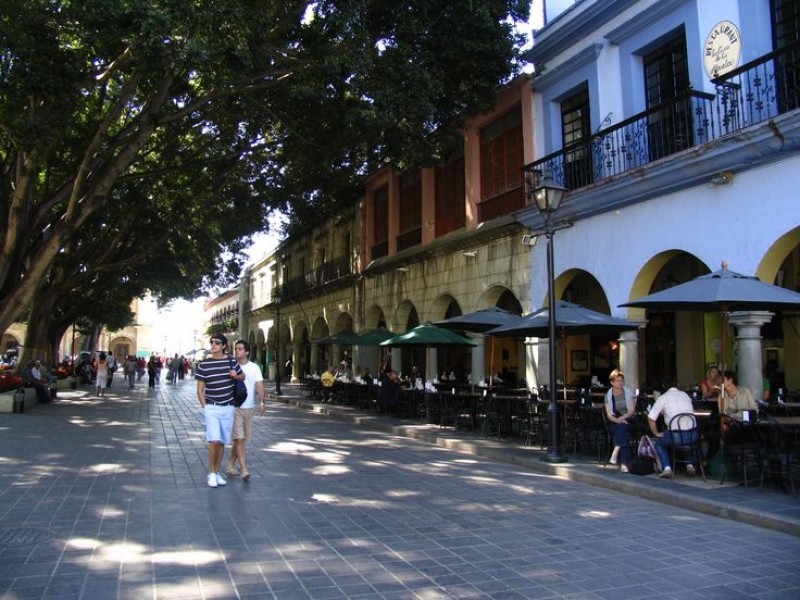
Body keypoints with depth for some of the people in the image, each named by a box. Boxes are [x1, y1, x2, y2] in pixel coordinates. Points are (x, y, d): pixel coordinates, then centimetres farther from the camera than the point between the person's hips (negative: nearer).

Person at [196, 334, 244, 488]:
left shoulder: (231, 362, 2)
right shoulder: (204, 364, -3)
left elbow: (243, 377, 18)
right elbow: (200, 389, 1)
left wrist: (236, 375, -5)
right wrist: (204, 407, -7)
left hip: (228, 408, 3)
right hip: (211, 407, -2)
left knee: (222, 442, 9)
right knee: (214, 440, -14)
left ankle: (217, 473, 22)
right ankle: (211, 474, 3)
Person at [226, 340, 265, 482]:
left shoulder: (254, 368, 3)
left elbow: (260, 385, -4)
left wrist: (261, 402, -17)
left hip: (249, 408, 3)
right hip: (234, 407, -3)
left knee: (240, 439, 12)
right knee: (239, 439, -10)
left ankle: (230, 466, 27)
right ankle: (244, 470, -13)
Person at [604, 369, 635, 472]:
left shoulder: (629, 392, 5)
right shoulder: (608, 395, 5)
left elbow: (632, 410, -3)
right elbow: (609, 415, -1)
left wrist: (623, 417, -22)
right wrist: (617, 420, -23)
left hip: (628, 420, 0)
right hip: (615, 423, 0)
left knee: (623, 427, -36)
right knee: (623, 431, -34)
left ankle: (615, 452, -46)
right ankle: (624, 462, -42)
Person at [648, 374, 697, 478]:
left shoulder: (662, 398, 3)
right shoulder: (685, 395, 15)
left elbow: (651, 418, -1)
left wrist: (656, 434, 12)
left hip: (676, 436, -4)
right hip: (693, 434, 4)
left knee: (659, 442, 26)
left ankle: (667, 468, 7)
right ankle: (690, 465, 23)